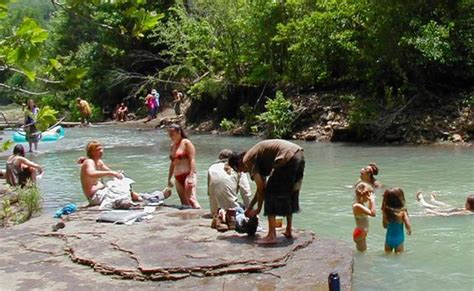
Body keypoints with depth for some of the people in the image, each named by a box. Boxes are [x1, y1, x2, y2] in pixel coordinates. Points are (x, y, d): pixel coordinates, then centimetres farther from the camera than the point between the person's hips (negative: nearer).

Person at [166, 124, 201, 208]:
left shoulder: (186, 143, -5)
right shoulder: (173, 146, 16)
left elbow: (192, 160, -12)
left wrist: (191, 177, -20)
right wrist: (169, 179, 21)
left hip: (188, 175, -7)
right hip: (178, 178, 7)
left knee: (191, 199, -21)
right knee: (184, 203, 5)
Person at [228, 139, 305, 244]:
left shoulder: (247, 161, 2)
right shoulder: (257, 157, 28)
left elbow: (261, 188, 1)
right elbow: (262, 187, 32)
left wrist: (258, 209, 13)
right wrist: (249, 208, 37)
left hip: (288, 158, -10)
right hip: (299, 154, 10)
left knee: (271, 193, 1)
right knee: (289, 195, 22)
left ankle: (272, 236, -1)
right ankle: (288, 231, 30)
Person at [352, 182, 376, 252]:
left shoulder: (361, 204, 5)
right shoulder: (357, 206, -26)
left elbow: (369, 210, 24)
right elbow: (372, 214, -34)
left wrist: (370, 201, 10)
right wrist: (372, 200, -28)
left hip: (362, 232, 10)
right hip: (360, 234, -10)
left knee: (363, 251, 20)